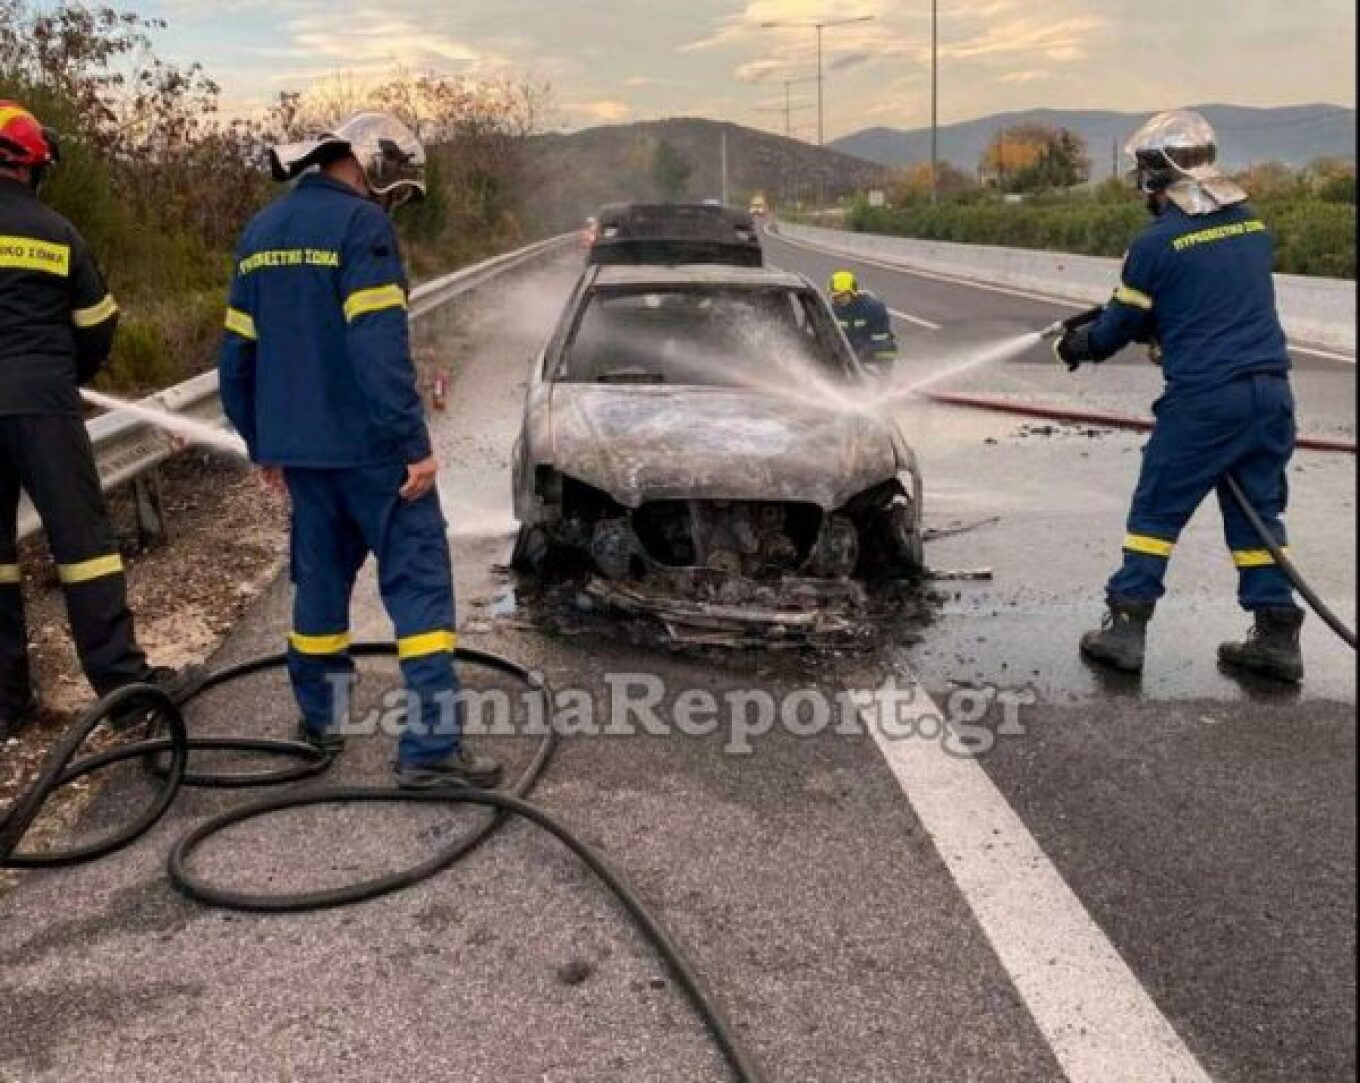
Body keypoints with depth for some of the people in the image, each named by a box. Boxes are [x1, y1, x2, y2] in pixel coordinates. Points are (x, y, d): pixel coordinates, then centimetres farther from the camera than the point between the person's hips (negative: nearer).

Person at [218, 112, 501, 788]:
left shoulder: (261, 232, 15)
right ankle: (431, 746, -8)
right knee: (419, 580, -5)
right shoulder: (361, 224, -11)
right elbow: (380, 347, -20)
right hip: (367, 445, -8)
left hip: (297, 445, 8)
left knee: (320, 574, 18)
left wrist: (262, 444, 24)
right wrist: (413, 443, -18)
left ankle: (318, 721, 28)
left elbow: (237, 352, 17)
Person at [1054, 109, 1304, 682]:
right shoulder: (1252, 224, 11)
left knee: (1156, 509, 5)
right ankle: (1277, 637, 14)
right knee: (1258, 511, 13)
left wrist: (1076, 345, 22)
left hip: (1203, 398, -6)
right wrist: (1155, 328, 30)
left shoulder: (1157, 241, -8)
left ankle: (1125, 627, 7)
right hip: (1270, 389, 6)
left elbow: (1121, 324, 2)